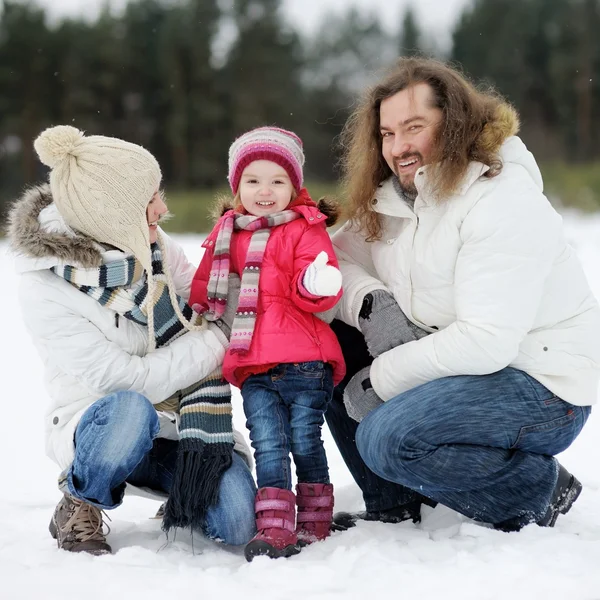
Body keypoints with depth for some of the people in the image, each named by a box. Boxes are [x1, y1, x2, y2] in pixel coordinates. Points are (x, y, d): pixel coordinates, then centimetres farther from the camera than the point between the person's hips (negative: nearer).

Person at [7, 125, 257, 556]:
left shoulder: (156, 247, -4)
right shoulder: (44, 292, -18)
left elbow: (202, 337, -5)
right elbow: (129, 379, -22)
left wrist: (203, 437, -17)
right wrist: (221, 339, -19)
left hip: (175, 428, 3)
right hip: (98, 428, -3)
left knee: (239, 523, -22)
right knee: (131, 410, -39)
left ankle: (185, 494, 13)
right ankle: (79, 504, -8)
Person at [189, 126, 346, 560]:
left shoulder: (305, 230, 2)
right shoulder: (225, 235, 16)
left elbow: (314, 293, -7)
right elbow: (205, 289, 27)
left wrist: (318, 284, -28)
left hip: (303, 361, -4)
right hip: (252, 367, 4)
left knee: (305, 442, 2)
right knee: (268, 447, 1)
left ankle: (315, 525, 14)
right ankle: (275, 529, 1)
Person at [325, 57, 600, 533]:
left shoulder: (505, 203, -21)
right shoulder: (395, 196, 5)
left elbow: (486, 341, -28)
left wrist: (380, 379, -19)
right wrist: (371, 302, -16)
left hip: (544, 386, -9)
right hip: (455, 363, 9)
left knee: (386, 438, -26)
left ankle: (539, 492, -5)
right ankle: (393, 506, 9)